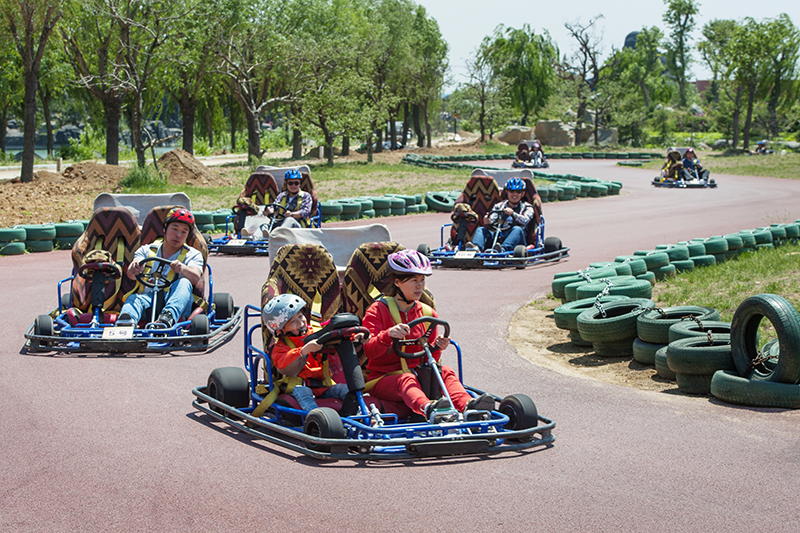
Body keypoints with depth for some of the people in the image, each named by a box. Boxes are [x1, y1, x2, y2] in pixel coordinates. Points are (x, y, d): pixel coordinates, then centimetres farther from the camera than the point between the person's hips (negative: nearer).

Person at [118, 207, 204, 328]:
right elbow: (131, 274, -2)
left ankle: (168, 317, -59)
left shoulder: (193, 254, 14)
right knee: (133, 298, -30)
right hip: (148, 299, 1)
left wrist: (182, 268, -33)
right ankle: (125, 320, -65)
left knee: (184, 283, -31)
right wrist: (134, 268, -29)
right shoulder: (147, 250, 18)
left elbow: (196, 279, -9)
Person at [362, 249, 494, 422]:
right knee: (406, 380, -37)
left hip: (418, 376, 5)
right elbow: (369, 351, -13)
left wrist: (435, 349, -9)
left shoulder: (427, 313, 14)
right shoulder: (378, 310, 0)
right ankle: (428, 409, -70)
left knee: (445, 372, -24)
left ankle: (467, 405, -52)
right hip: (383, 379, -5)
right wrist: (389, 335, -32)